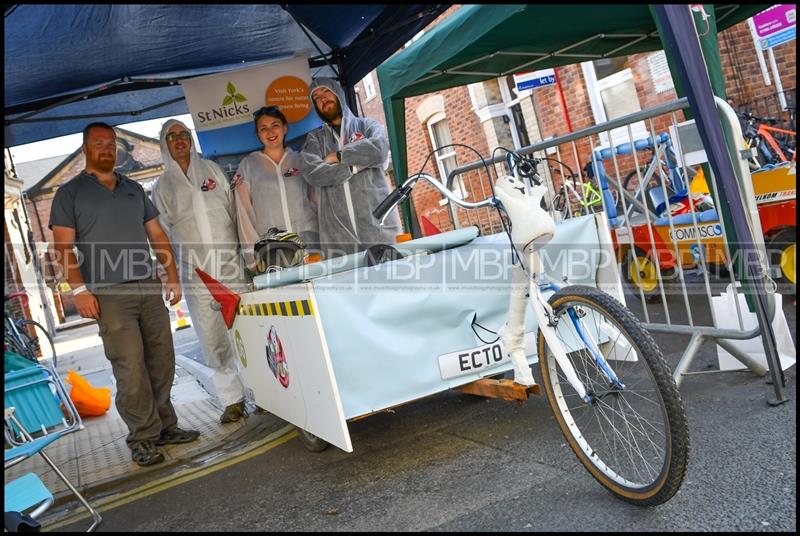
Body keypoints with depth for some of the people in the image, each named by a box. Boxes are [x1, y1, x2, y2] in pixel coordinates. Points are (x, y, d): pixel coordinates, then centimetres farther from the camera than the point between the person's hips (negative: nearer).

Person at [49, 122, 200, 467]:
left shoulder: (134, 190, 19)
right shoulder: (70, 194, 6)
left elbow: (157, 235, 18)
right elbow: (64, 247, -2)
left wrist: (173, 276, 10)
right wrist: (79, 289, -13)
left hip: (149, 290, 5)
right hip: (109, 295, -5)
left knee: (162, 362, 4)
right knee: (131, 368, -8)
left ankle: (163, 426, 16)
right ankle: (142, 438, 2)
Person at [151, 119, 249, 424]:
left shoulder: (212, 170, 13)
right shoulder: (162, 187, 12)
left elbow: (234, 210, 12)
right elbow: (163, 232, 12)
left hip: (231, 263, 0)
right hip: (196, 272, 0)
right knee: (213, 340, -1)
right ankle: (232, 399, 8)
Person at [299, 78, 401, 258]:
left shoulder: (366, 125, 14)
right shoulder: (314, 138, 17)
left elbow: (379, 149, -10)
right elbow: (312, 172, -4)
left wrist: (338, 156, -3)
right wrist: (355, 166, -7)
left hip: (378, 226, -1)